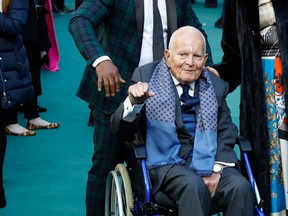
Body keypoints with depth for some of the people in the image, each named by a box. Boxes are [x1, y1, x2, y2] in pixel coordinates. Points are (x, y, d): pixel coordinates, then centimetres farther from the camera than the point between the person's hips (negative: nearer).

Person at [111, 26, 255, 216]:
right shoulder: (146, 77, 5)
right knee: (194, 186, -34)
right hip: (166, 163, -3)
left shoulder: (216, 86, 13)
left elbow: (226, 131, 8)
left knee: (240, 187, -27)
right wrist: (133, 102, -23)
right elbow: (122, 129, -1)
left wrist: (216, 169, -10)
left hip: (208, 162, 3)